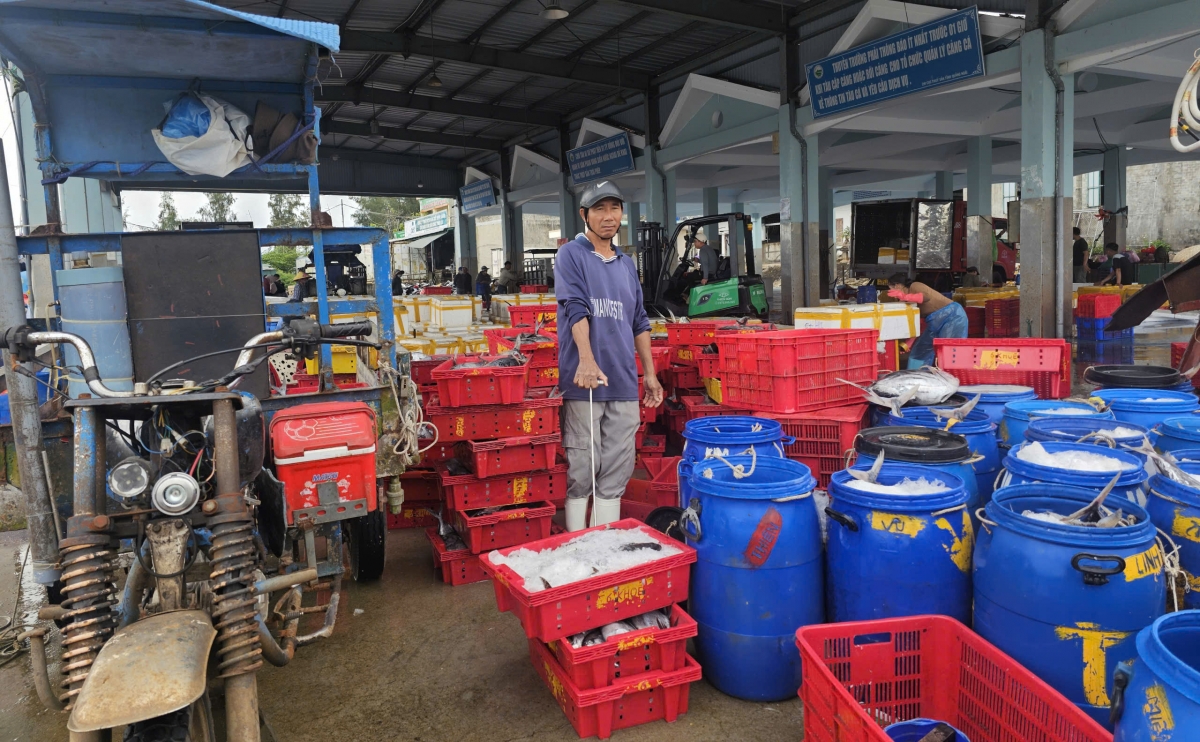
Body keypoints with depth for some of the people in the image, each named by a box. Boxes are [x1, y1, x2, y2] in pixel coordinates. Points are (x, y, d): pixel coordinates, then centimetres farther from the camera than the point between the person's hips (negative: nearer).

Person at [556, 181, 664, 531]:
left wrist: (650, 373, 17)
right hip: (582, 382, -6)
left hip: (624, 384, 6)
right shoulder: (571, 255, -1)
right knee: (581, 471, -1)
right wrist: (586, 360, -29)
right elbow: (576, 308, -16)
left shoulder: (627, 264, 17)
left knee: (617, 471, 9)